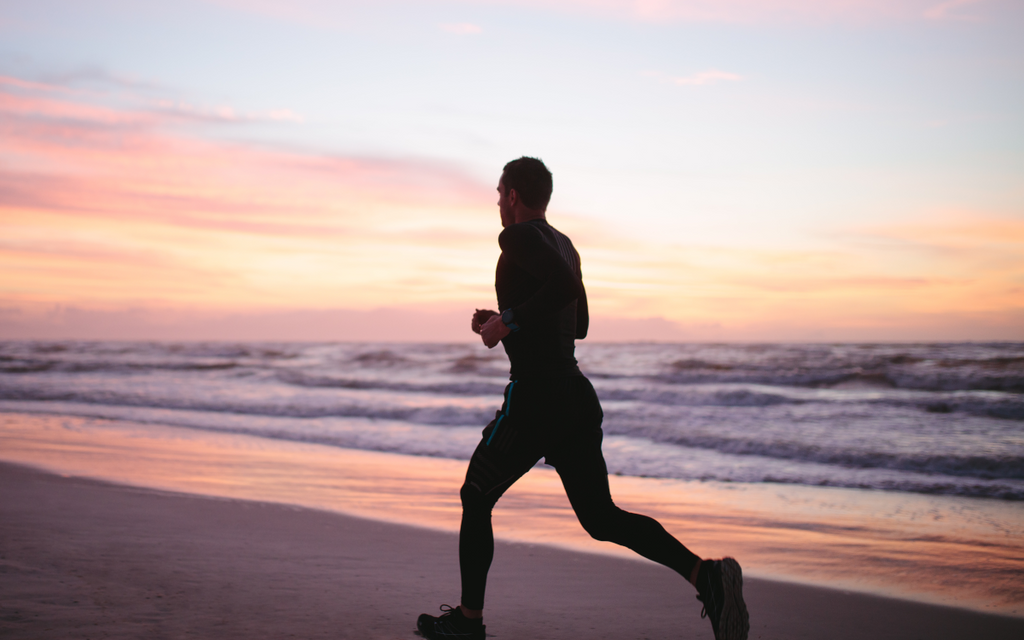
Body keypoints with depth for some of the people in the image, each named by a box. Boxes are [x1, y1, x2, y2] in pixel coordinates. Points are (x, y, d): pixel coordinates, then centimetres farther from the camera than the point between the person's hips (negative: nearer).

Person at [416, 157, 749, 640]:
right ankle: (705, 574, -12)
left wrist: (508, 321, -16)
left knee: (476, 499, 11)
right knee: (601, 517, 6)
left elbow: (565, 285, -27)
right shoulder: (563, 244, 20)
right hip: (579, 397, 8)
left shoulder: (519, 237, -7)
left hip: (535, 399, -8)